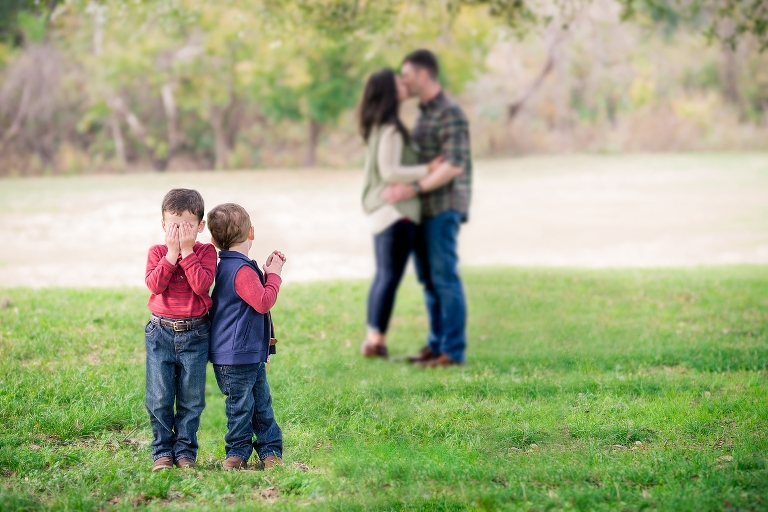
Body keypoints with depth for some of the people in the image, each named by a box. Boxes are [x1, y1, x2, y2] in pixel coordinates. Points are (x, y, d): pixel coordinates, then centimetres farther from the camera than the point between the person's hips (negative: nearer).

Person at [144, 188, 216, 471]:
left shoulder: (206, 252, 0)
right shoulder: (157, 252, 3)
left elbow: (202, 284, -18)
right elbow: (155, 284, -15)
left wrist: (187, 251, -17)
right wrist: (172, 253, -17)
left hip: (195, 334, -1)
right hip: (161, 333, 1)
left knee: (191, 399, 5)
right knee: (159, 398, 1)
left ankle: (185, 451, 15)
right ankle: (163, 451, 12)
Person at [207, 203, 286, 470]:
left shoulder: (227, 267, 12)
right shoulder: (241, 270, -21)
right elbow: (263, 302, -22)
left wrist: (268, 272, 14)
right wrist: (274, 275, -13)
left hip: (250, 355, 10)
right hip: (238, 356, -10)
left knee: (261, 402, 15)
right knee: (241, 405, 2)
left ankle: (270, 450, 21)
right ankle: (238, 452, 13)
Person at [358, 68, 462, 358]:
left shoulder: (379, 127, 13)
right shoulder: (390, 130, -15)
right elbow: (389, 171, -22)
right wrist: (428, 170, -19)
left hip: (382, 210, 10)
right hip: (396, 211, -10)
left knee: (384, 276, 13)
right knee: (391, 276, -6)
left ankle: (373, 339, 16)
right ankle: (377, 340, -5)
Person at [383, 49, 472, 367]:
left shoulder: (450, 114, -12)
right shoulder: (424, 112, 16)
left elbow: (454, 166, -20)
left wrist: (412, 189, -23)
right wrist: (400, 185, 7)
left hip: (443, 208, -9)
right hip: (424, 209, 9)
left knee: (444, 277, -8)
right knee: (428, 278, 10)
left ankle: (453, 351, -5)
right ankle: (436, 345, 16)